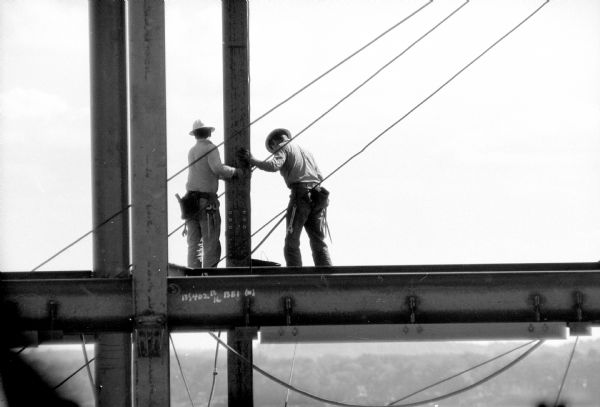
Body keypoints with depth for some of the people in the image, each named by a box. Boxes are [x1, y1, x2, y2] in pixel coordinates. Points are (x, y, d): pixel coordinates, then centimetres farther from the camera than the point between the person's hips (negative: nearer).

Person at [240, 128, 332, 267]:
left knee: (292, 242, -3)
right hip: (318, 197, 6)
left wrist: (252, 160, -6)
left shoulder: (283, 148, 8)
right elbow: (319, 177, 23)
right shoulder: (306, 152, 29)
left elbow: (274, 165, -12)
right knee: (319, 242, 8)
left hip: (300, 194, -6)